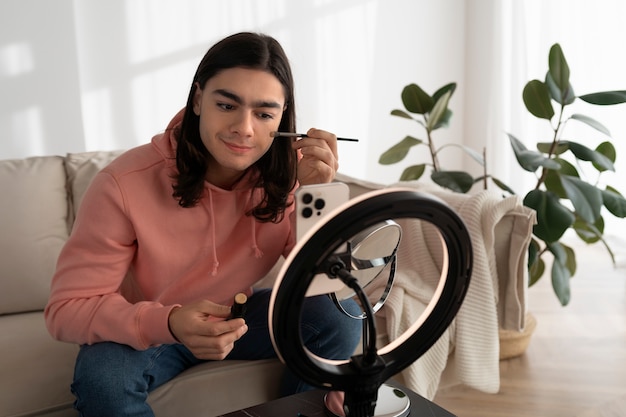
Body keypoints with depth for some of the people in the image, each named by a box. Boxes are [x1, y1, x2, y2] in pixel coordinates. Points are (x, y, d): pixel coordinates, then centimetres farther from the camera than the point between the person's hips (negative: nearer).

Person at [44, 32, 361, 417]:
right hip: (144, 332, -2)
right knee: (102, 378, -33)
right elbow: (67, 308, -23)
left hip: (235, 318, 3)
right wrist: (168, 324, -41)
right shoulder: (126, 184, -26)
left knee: (338, 318, -18)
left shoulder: (289, 172, -17)